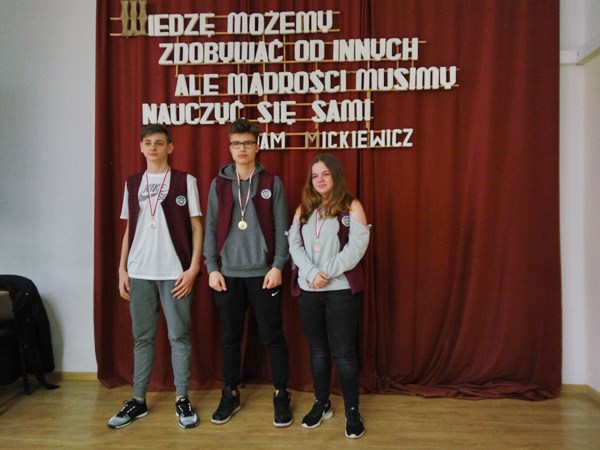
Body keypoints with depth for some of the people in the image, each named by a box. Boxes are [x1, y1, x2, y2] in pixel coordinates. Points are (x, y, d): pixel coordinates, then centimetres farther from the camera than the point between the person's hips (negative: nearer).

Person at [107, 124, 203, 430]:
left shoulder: (185, 181, 0)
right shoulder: (132, 184, 12)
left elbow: (196, 226, -1)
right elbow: (129, 229, 14)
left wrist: (193, 267, -8)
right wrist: (122, 269, 8)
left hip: (175, 272, -3)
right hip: (139, 273, 4)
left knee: (179, 336, 4)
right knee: (142, 336, 11)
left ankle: (182, 399, 17)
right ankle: (139, 399, 23)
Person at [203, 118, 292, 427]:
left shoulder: (272, 183, 2)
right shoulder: (218, 184, 7)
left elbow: (281, 229, 0)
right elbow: (210, 228, 5)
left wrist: (278, 266, -8)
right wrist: (212, 267, -2)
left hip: (263, 273, -2)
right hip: (228, 273, 2)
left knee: (272, 337, 5)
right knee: (230, 337, 11)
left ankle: (281, 395, 20)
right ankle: (230, 395, 27)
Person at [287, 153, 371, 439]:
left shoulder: (351, 206, 0)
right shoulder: (304, 208, 11)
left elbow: (357, 246, -12)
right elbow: (294, 244, 0)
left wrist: (327, 272, -17)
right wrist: (312, 273, -15)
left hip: (341, 290, -4)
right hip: (308, 290, 4)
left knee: (343, 352, 1)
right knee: (317, 350, 14)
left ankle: (352, 411, 18)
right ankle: (322, 404, 30)